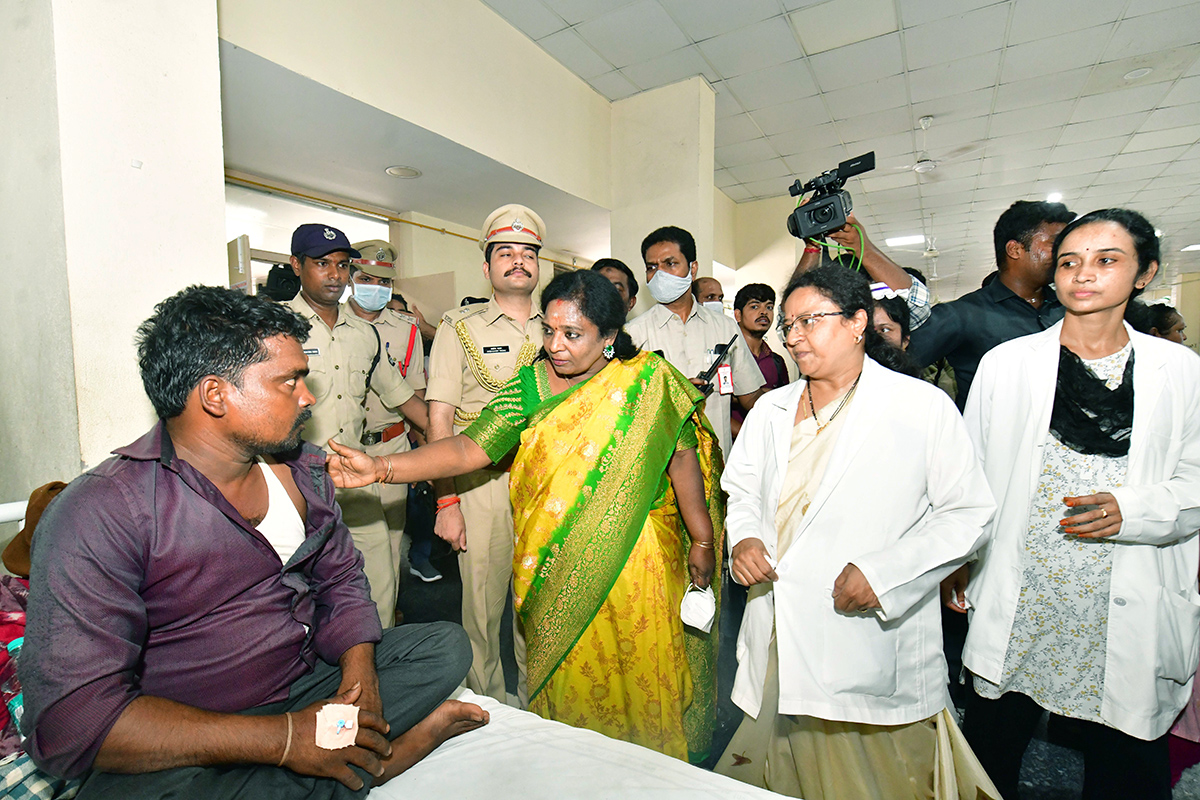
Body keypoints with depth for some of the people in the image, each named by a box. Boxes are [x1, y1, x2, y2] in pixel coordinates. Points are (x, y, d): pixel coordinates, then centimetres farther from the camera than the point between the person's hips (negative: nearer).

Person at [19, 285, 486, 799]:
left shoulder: (302, 468, 2)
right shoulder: (98, 516, -18)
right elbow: (69, 719, -24)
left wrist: (360, 668, -9)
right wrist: (285, 739, -26)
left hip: (310, 683, 5)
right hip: (184, 752, -5)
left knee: (446, 645, -1)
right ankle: (372, 756, -17)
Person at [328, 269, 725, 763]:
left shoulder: (648, 381, -8)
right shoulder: (530, 386, -4)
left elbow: (682, 460, -2)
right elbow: (469, 449, -11)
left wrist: (703, 541, 3)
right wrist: (381, 468, -23)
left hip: (640, 554, -1)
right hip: (561, 565, 2)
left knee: (645, 670, 12)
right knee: (569, 671, 13)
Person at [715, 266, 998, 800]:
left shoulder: (923, 407, -5)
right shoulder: (771, 410, 9)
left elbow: (969, 514, -6)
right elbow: (743, 490, 16)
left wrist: (883, 573, -16)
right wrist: (744, 537, -5)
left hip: (873, 637, -4)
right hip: (779, 634, 4)